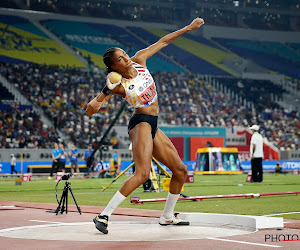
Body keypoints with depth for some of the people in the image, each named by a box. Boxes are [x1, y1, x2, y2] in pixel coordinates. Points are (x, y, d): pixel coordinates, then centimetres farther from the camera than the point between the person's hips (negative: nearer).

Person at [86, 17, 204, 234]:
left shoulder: (139, 60, 1)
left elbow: (163, 42, 13)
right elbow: (89, 111, -16)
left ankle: (167, 216, 25)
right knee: (143, 173, -27)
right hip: (141, 123, -8)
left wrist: (189, 28, 15)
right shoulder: (118, 86, -14)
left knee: (181, 171, 10)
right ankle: (103, 216, -27)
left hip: (153, 127, 8)